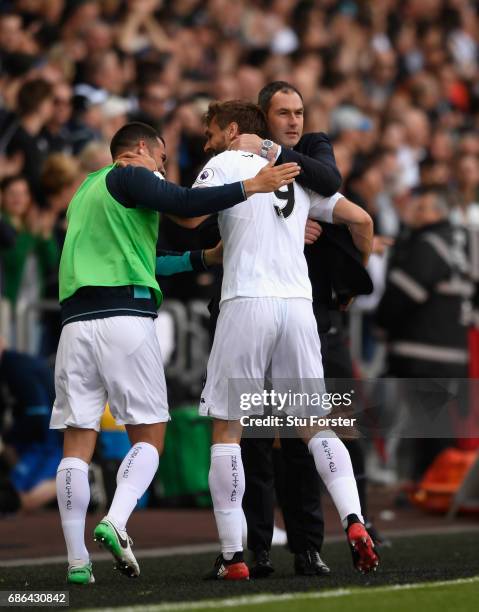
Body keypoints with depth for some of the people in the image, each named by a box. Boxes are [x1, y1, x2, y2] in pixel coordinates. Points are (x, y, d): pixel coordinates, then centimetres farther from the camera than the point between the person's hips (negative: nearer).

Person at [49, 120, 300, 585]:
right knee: (148, 436, 1)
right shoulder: (129, 177, 5)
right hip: (125, 316, -6)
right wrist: (251, 186, -11)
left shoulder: (87, 190, 29)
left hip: (75, 318, 7)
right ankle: (115, 522, -21)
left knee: (77, 441, 2)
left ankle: (77, 560, -4)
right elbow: (184, 204, -12)